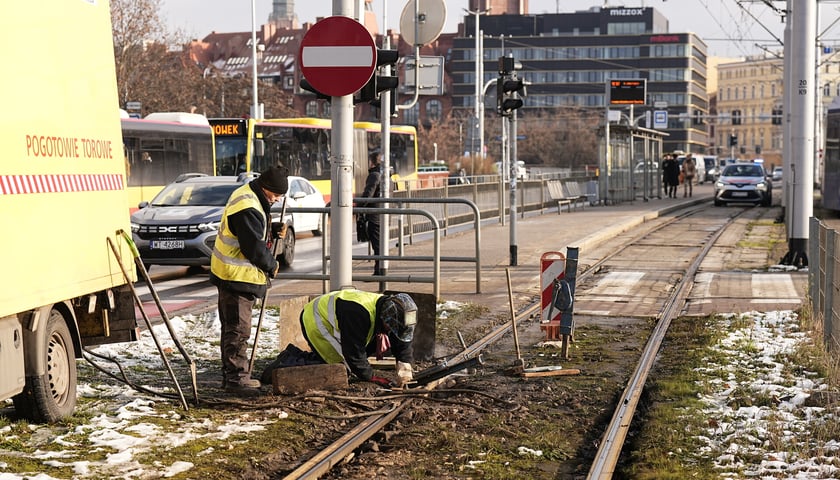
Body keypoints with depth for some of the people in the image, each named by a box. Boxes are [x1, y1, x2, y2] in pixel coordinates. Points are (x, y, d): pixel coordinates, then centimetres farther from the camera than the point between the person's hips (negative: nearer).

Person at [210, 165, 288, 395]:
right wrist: (272, 266, -7)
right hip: (237, 276, -11)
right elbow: (254, 248, -22)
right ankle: (236, 377, -4)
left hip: (233, 274, 11)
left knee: (232, 327, 16)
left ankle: (232, 375, 24)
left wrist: (273, 229, 6)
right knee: (238, 328, -7)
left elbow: (256, 235, 24)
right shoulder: (247, 208, -23)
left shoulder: (249, 196, 12)